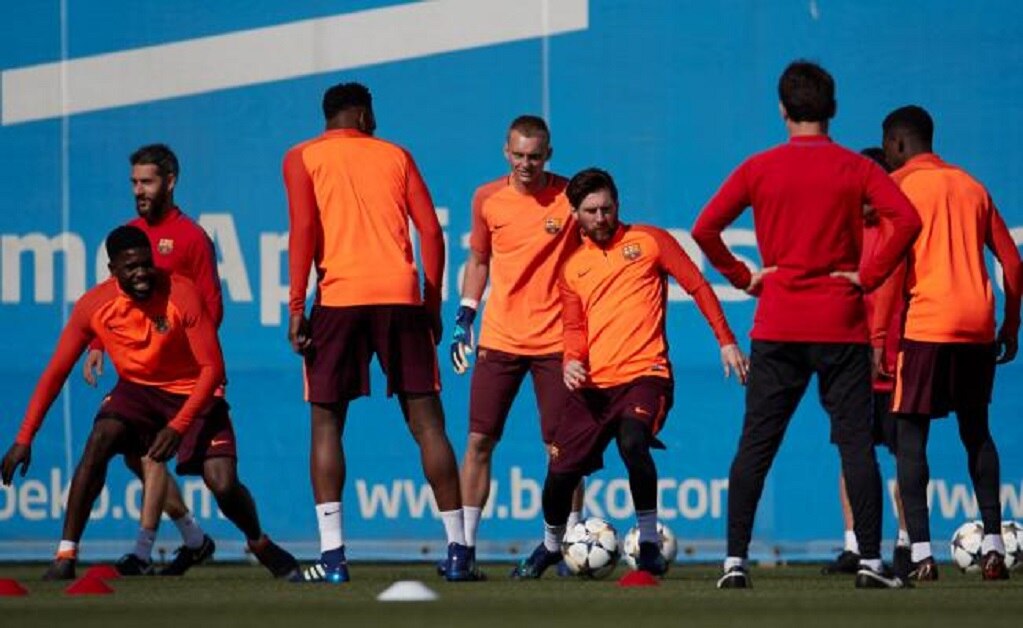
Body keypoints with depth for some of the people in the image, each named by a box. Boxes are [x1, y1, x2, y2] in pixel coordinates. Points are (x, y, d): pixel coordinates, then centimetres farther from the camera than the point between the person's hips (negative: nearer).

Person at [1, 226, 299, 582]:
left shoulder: (182, 295, -24)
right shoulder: (93, 306, -16)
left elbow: (212, 368, -22)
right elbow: (56, 372, -10)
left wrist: (177, 426, -32)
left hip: (192, 393, -2)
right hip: (137, 389, 2)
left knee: (224, 485, -16)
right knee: (99, 443, -28)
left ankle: (259, 544, 18)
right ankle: (66, 555, -22)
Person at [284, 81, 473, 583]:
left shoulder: (303, 159, 10)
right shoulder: (395, 156, 16)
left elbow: (303, 230, -4)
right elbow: (431, 231, 9)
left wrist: (296, 307, -5)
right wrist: (432, 305, 14)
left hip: (340, 297, -2)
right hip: (401, 296, 2)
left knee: (326, 421, 5)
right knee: (425, 419, 4)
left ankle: (333, 556, -7)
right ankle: (457, 550, 1)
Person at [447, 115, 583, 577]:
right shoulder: (487, 199, 4)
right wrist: (464, 317, 8)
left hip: (555, 341, -2)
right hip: (499, 339, 2)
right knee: (479, 439, -1)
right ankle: (465, 544, 3)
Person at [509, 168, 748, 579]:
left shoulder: (649, 241, 5)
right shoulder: (572, 267, 16)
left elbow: (697, 286, 5)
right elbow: (575, 328, 16)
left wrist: (726, 341, -2)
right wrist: (572, 361, -7)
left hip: (644, 374, -4)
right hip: (593, 385, 4)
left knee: (632, 442, -32)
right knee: (560, 473, -2)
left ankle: (649, 545, -17)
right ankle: (550, 547, 28)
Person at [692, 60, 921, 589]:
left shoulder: (759, 169, 2)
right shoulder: (855, 169, 0)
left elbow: (705, 229, -5)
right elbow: (907, 219, -14)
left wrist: (742, 277, 4)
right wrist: (871, 275, -7)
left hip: (776, 328, 1)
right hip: (842, 327, -1)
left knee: (755, 446, 4)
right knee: (856, 443, 2)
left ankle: (735, 561, -1)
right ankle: (870, 561, -2)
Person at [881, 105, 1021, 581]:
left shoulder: (899, 186, 1)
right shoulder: (971, 187, 17)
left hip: (925, 325, -5)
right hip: (979, 326, 5)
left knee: (910, 435, -2)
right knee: (976, 431, 17)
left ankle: (921, 553, -13)